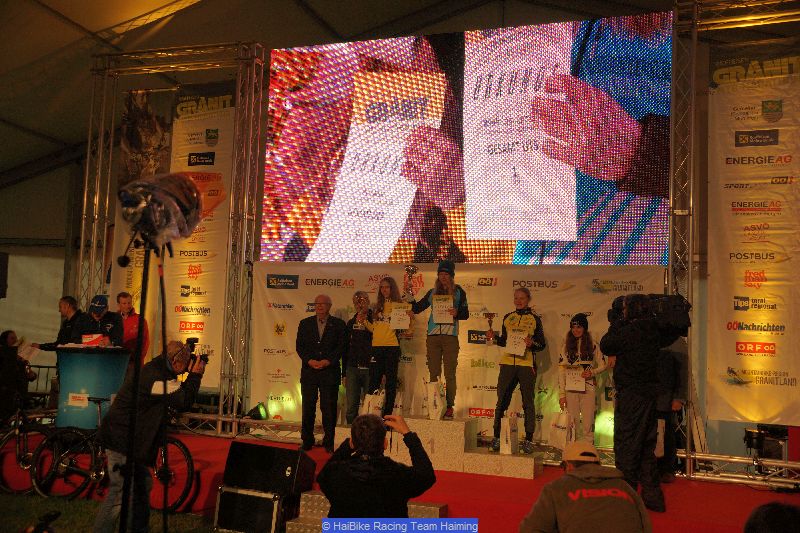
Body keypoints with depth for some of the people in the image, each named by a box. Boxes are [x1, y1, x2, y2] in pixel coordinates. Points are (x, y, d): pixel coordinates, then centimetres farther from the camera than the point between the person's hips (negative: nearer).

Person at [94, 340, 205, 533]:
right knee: (119, 494, -7)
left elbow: (178, 393, 18)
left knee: (143, 485, 19)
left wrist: (191, 378, 7)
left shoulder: (153, 371, 9)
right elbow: (183, 402, -22)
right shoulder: (153, 377, -23)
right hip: (120, 441, -11)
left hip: (129, 441, 11)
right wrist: (195, 375, -11)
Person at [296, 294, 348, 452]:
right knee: (308, 408, 5)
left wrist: (328, 361, -13)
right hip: (309, 371, 2)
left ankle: (329, 443, 11)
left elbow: (342, 346, -1)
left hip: (330, 372, -2)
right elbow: (299, 345, 6)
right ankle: (307, 442, 17)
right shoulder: (305, 323, 11)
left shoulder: (339, 324, 5)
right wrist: (309, 360, -10)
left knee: (329, 408, 0)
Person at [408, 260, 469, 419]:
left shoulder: (458, 292, 8)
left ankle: (449, 408, -2)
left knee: (450, 374, -3)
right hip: (433, 336, 3)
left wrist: (456, 313, -16)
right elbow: (416, 309, 17)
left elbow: (466, 314, 4)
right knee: (433, 374, 2)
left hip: (450, 336, -3)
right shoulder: (432, 293, 16)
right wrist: (409, 294, 6)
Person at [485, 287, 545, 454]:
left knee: (528, 403, 0)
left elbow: (542, 344, 5)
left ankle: (528, 440, 7)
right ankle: (496, 438, 8)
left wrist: (532, 343, -15)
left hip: (526, 364, -3)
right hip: (507, 363, 3)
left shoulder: (535, 319, 6)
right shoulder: (508, 318, 14)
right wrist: (494, 338, 1)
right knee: (501, 401, 2)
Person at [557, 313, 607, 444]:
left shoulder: (593, 345, 5)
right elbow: (561, 370, 4)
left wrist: (592, 372, -12)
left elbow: (603, 366, 10)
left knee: (588, 426, -1)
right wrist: (561, 394, -3)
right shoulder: (567, 346, 7)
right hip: (570, 390, 1)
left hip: (588, 389, -1)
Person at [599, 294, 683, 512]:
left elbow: (605, 345, -9)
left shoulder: (630, 330, -16)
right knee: (646, 447, 16)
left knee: (626, 447, 0)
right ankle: (652, 496, 22)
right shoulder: (654, 331, 5)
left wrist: (616, 323, 2)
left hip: (631, 396, -8)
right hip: (650, 394, 8)